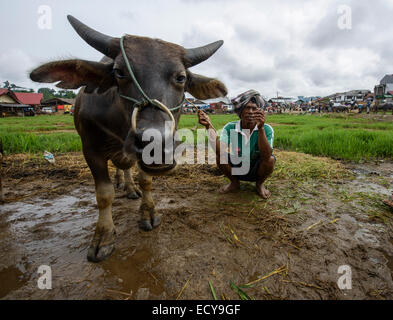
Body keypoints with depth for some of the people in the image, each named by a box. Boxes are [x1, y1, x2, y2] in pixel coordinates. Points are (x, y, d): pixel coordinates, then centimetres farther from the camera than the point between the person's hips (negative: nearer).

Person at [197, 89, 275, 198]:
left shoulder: (266, 129, -21)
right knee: (219, 157, -24)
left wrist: (261, 128, -47)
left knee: (270, 160, -30)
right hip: (237, 169, 1)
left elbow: (266, 156, -36)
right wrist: (209, 126, -41)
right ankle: (234, 183, 5)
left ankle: (260, 184, 3)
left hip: (257, 170, -1)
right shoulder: (230, 128, -16)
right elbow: (220, 151, -32)